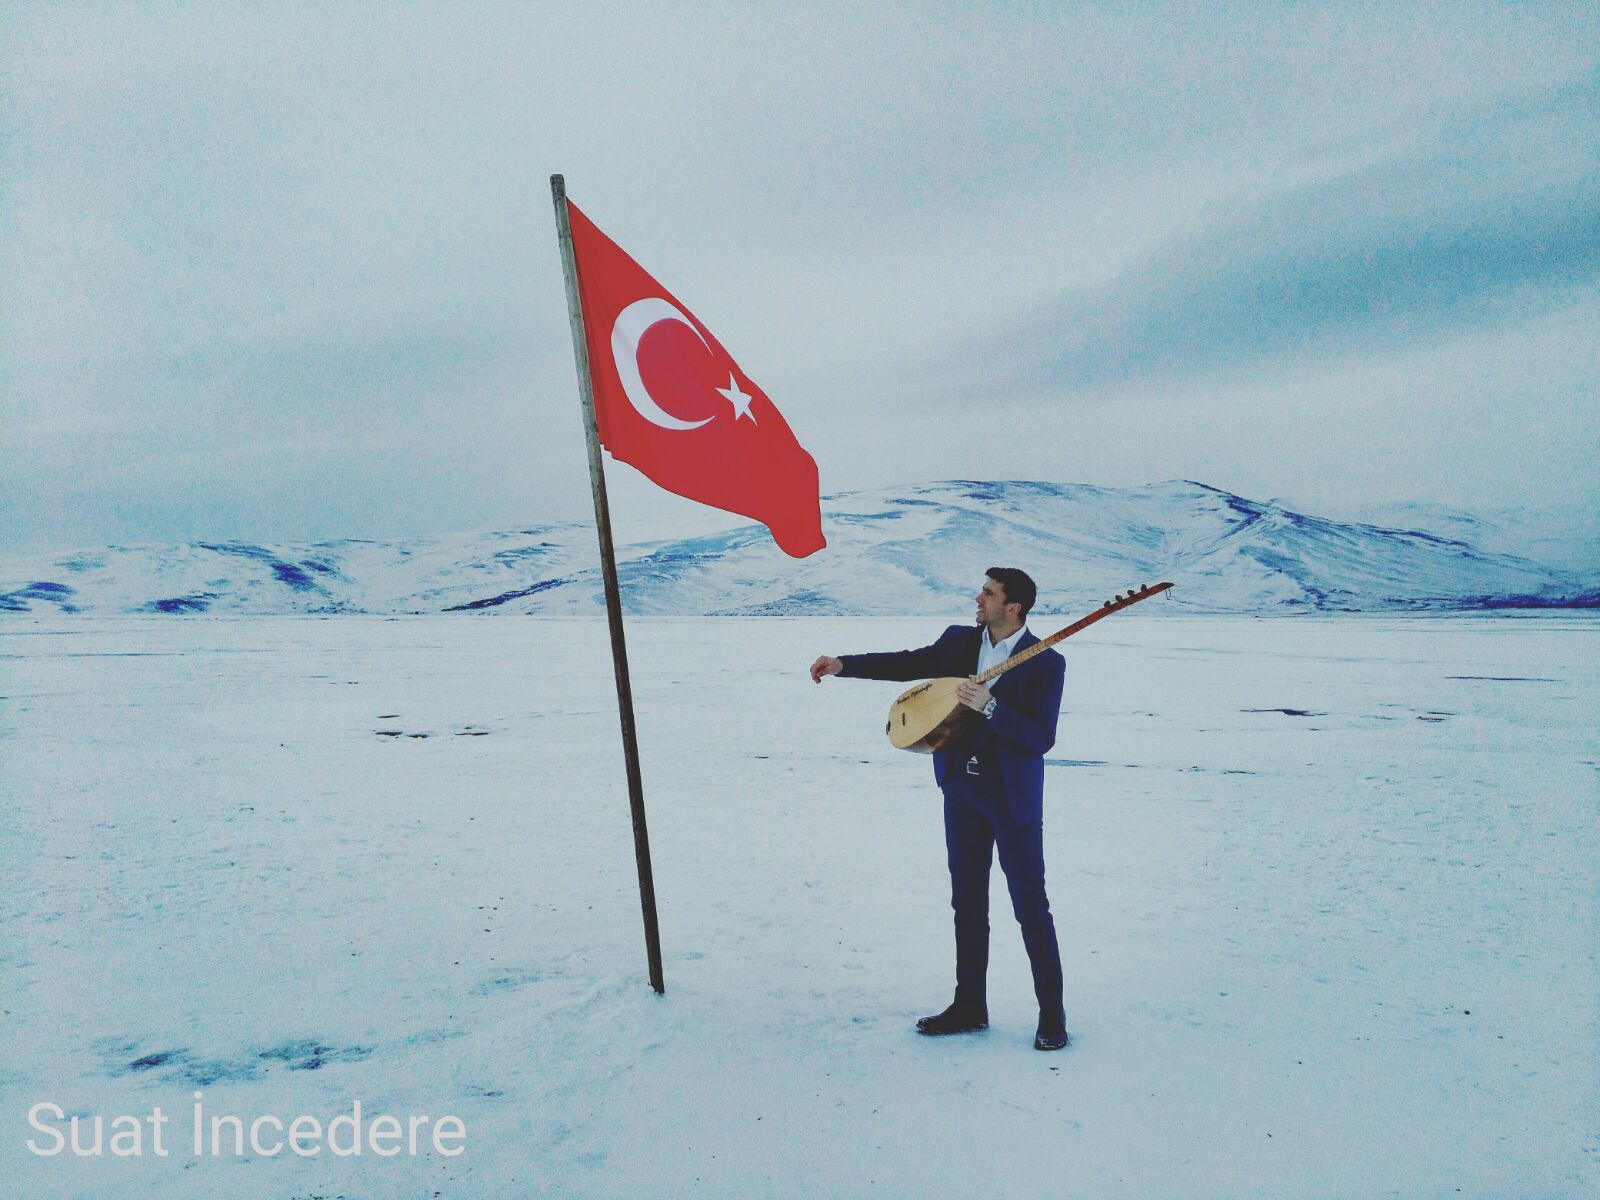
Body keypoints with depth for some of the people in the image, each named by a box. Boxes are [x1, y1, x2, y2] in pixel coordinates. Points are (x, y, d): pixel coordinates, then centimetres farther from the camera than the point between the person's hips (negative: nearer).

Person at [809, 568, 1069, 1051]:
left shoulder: (1046, 663, -12)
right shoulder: (959, 640, 4)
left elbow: (1041, 738, -18)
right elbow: (907, 664, 8)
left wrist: (988, 705, -28)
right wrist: (843, 664, -1)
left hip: (1013, 797, -5)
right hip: (961, 789, 6)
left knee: (1031, 907, 1)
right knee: (968, 903, 14)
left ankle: (1052, 1015, 16)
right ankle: (969, 1006, 26)